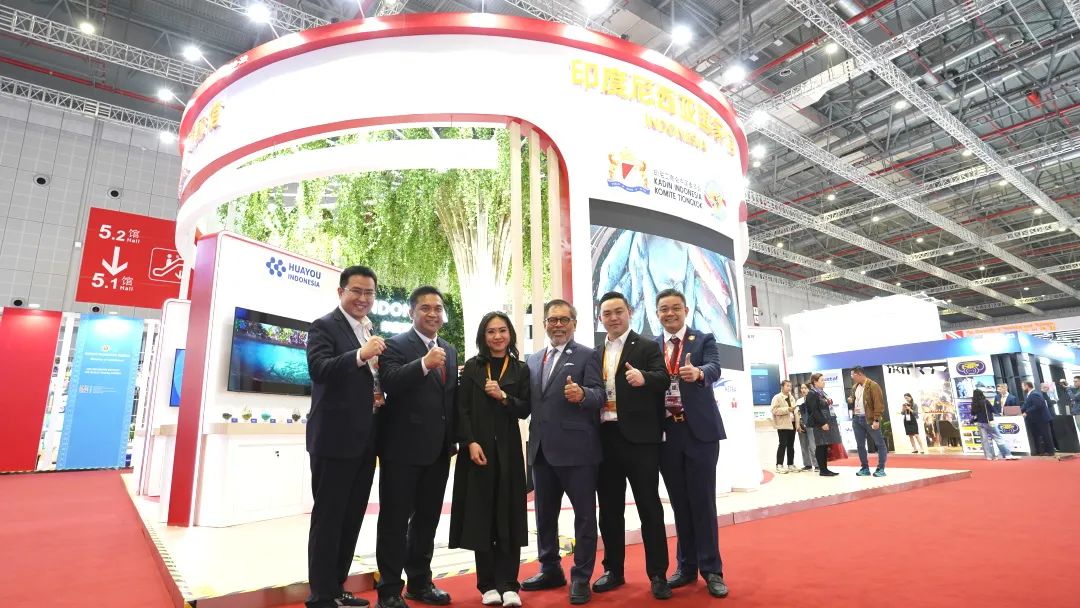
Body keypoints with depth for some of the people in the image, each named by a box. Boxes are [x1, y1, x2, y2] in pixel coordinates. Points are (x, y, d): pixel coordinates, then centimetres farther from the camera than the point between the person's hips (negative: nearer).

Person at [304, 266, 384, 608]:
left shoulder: (372, 333, 13)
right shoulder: (324, 326, -8)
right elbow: (318, 370, -25)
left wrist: (380, 396, 2)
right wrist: (360, 355, -38)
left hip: (364, 441, 8)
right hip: (335, 439, -8)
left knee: (352, 517, 16)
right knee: (327, 518, 3)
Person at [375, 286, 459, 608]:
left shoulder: (450, 350, 13)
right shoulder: (396, 345, -7)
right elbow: (389, 382, -24)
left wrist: (452, 439, 12)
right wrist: (424, 363, -37)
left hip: (438, 450, 7)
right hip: (403, 448, -6)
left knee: (427, 518, 17)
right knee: (395, 520, 5)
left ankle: (420, 582, 32)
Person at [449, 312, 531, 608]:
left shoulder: (521, 369, 7)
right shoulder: (471, 367, 5)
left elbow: (525, 410, 2)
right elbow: (462, 409, 0)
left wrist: (503, 396, -14)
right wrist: (470, 443, -11)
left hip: (508, 449, 1)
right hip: (477, 447, 0)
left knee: (508, 515, 2)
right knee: (481, 515, 3)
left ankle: (508, 584, 10)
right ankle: (488, 584, 15)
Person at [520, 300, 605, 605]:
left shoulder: (587, 356, -5)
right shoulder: (533, 359, 14)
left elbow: (598, 395, -15)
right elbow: (530, 402, 15)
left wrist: (581, 394, -36)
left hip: (577, 448, -6)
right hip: (542, 449, 6)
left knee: (584, 514, 6)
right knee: (544, 515, 17)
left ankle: (581, 577, 20)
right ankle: (550, 569, 34)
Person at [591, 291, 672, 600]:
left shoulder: (648, 347, 0)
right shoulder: (595, 354, 15)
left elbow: (663, 378, -16)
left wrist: (644, 377, -35)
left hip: (639, 436, -5)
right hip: (605, 438, 5)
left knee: (649, 507, 3)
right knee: (609, 508, 12)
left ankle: (658, 574, 16)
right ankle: (613, 570, 26)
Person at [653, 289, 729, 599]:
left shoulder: (704, 340, 0)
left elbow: (714, 369, -18)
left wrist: (698, 372, -39)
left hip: (700, 431, -3)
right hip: (666, 433, 3)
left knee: (703, 502, 2)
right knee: (679, 503, 12)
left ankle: (712, 570, 15)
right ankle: (687, 566, 24)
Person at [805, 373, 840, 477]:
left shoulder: (822, 393, 19)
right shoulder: (812, 394, -10)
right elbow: (814, 411, -17)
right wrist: (822, 423, -21)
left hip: (827, 422, 9)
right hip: (820, 424, -9)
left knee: (825, 447, 10)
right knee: (821, 447, -5)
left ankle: (825, 468, 15)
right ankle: (822, 470, 0)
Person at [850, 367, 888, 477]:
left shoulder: (873, 385, -12)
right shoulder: (856, 387, 12)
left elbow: (879, 403, -17)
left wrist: (876, 420, -21)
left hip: (870, 419, -8)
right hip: (857, 419, 8)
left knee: (880, 444, 1)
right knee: (860, 445, 10)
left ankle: (881, 468, 7)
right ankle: (865, 468, 19)